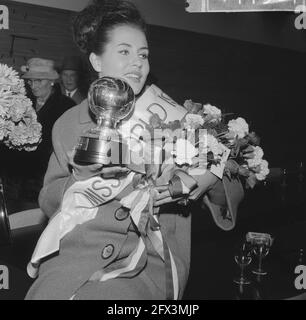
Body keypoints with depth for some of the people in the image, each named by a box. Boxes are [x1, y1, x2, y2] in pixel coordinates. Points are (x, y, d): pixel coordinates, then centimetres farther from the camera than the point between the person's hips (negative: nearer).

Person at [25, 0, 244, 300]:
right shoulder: (68, 125, 8)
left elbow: (233, 190, 7)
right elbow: (48, 202, 13)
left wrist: (211, 179, -17)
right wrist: (81, 179, -8)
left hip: (145, 264, -2)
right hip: (74, 252, 2)